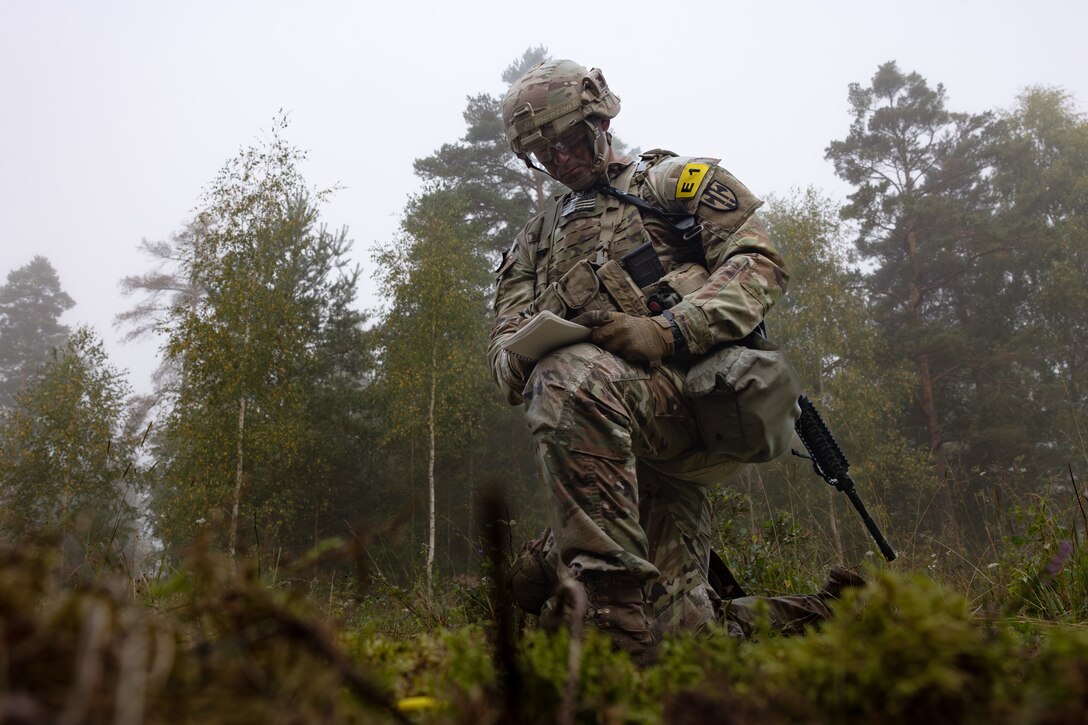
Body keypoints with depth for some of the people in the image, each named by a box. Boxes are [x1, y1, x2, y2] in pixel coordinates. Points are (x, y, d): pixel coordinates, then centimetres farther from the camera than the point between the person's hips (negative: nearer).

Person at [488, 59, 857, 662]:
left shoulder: (681, 180, 17)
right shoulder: (536, 239, 30)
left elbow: (760, 262, 1)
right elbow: (506, 334, 17)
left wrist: (670, 331, -17)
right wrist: (518, 356, -11)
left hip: (706, 390, -5)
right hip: (642, 453, 5)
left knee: (570, 380, -35)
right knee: (675, 623, -4)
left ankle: (605, 601, -31)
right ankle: (806, 614, 20)